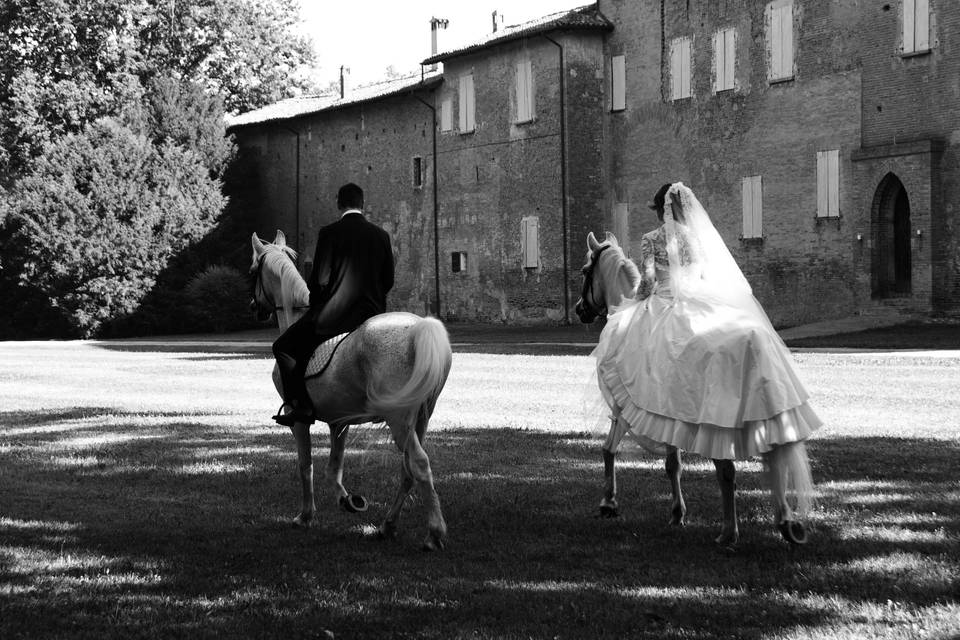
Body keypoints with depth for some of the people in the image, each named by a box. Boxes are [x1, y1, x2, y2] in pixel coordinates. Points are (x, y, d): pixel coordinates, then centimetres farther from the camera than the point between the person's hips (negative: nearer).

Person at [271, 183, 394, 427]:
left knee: (284, 348, 8)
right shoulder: (381, 235, 6)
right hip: (373, 313, 5)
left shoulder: (329, 233, -8)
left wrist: (314, 303, 9)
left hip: (335, 315, -5)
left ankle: (301, 407, -4)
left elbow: (320, 279, -9)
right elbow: (388, 280, 10)